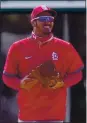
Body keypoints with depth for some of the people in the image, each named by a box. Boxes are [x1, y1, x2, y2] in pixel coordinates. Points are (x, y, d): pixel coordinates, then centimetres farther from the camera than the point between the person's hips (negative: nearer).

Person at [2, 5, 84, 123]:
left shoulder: (65, 47, 4)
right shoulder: (18, 47, 3)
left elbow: (77, 74, 10)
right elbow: (7, 76, 8)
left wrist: (61, 83, -9)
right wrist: (21, 83, -12)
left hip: (55, 113, 0)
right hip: (27, 113, 0)